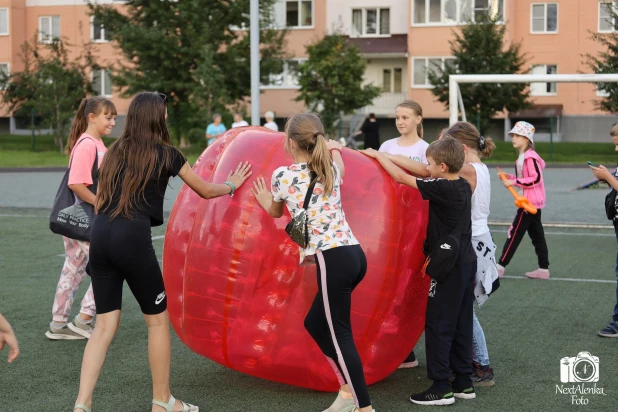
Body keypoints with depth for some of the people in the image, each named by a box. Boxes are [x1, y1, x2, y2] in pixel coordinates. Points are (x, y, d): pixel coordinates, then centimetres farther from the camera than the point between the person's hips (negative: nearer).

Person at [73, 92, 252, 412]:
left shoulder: (115, 152, 18)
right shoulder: (166, 154, 5)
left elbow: (99, 203, 18)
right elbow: (205, 191, 19)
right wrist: (232, 185, 38)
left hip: (100, 236, 6)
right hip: (132, 238, -6)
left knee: (105, 325, 9)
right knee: (157, 319, 10)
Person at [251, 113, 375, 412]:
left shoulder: (282, 176, -1)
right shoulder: (333, 168, 15)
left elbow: (276, 212, 21)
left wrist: (267, 204, 40)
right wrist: (332, 148, 61)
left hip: (332, 260, -7)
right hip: (355, 254, 7)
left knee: (339, 334, 0)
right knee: (316, 323, 20)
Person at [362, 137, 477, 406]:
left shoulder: (442, 189, -17)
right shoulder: (463, 186, 6)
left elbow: (401, 177, -11)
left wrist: (377, 155, 1)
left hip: (449, 267, -9)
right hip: (465, 263, 9)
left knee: (437, 325, -3)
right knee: (460, 325, 12)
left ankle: (441, 388, 0)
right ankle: (463, 382, 18)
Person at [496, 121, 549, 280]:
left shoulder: (530, 157, -18)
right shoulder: (524, 156, 12)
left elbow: (535, 179, -23)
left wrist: (514, 182, -21)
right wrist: (509, 177, 5)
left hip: (530, 202, -10)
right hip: (532, 201, 10)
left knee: (515, 233, -6)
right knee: (537, 234, 11)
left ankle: (500, 266, -2)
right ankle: (543, 268, 14)